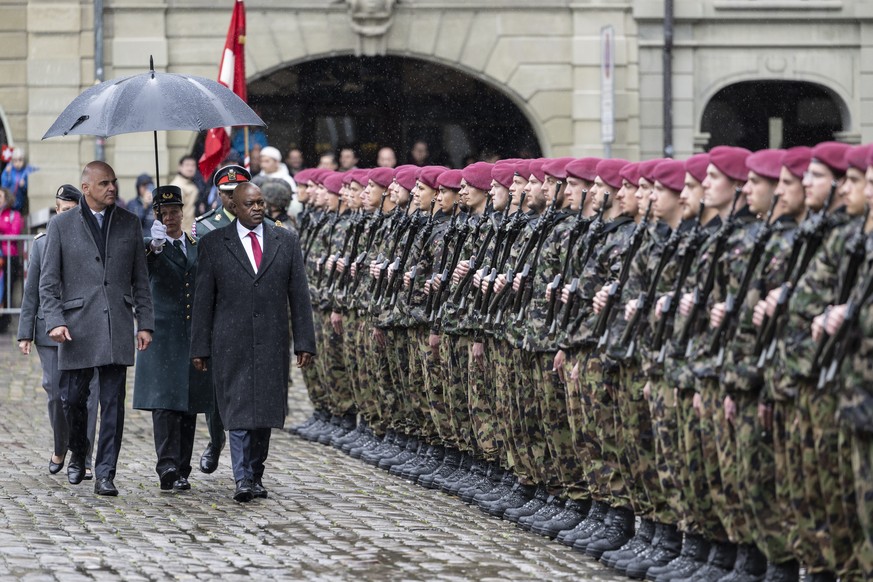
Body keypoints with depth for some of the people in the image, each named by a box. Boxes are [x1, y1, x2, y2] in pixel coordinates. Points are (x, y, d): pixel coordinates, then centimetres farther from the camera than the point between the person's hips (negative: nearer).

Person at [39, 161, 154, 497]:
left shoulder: (129, 224, 10)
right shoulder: (61, 226, 3)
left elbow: (140, 280, 12)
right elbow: (49, 282, 2)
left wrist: (145, 323, 5)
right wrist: (55, 321, -10)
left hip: (117, 327, 1)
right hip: (77, 328, -1)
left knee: (113, 402, -2)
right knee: (73, 398, 4)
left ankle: (105, 474, 1)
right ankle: (78, 455, 30)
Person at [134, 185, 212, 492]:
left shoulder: (197, 247, 14)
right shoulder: (152, 246, 0)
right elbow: (141, 258, -23)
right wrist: (154, 245, -42)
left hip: (193, 336, 4)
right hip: (162, 336, -4)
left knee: (189, 403, 5)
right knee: (164, 401, -14)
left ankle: (181, 471, 10)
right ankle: (167, 467, -22)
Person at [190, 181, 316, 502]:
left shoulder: (286, 241, 8)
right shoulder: (213, 244, 3)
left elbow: (299, 295, 8)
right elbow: (203, 300, 3)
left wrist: (305, 341, 2)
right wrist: (200, 348, 0)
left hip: (272, 342, 2)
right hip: (231, 341, -2)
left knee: (265, 412, 6)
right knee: (238, 411, -8)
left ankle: (255, 475, 17)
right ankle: (242, 479, -11)